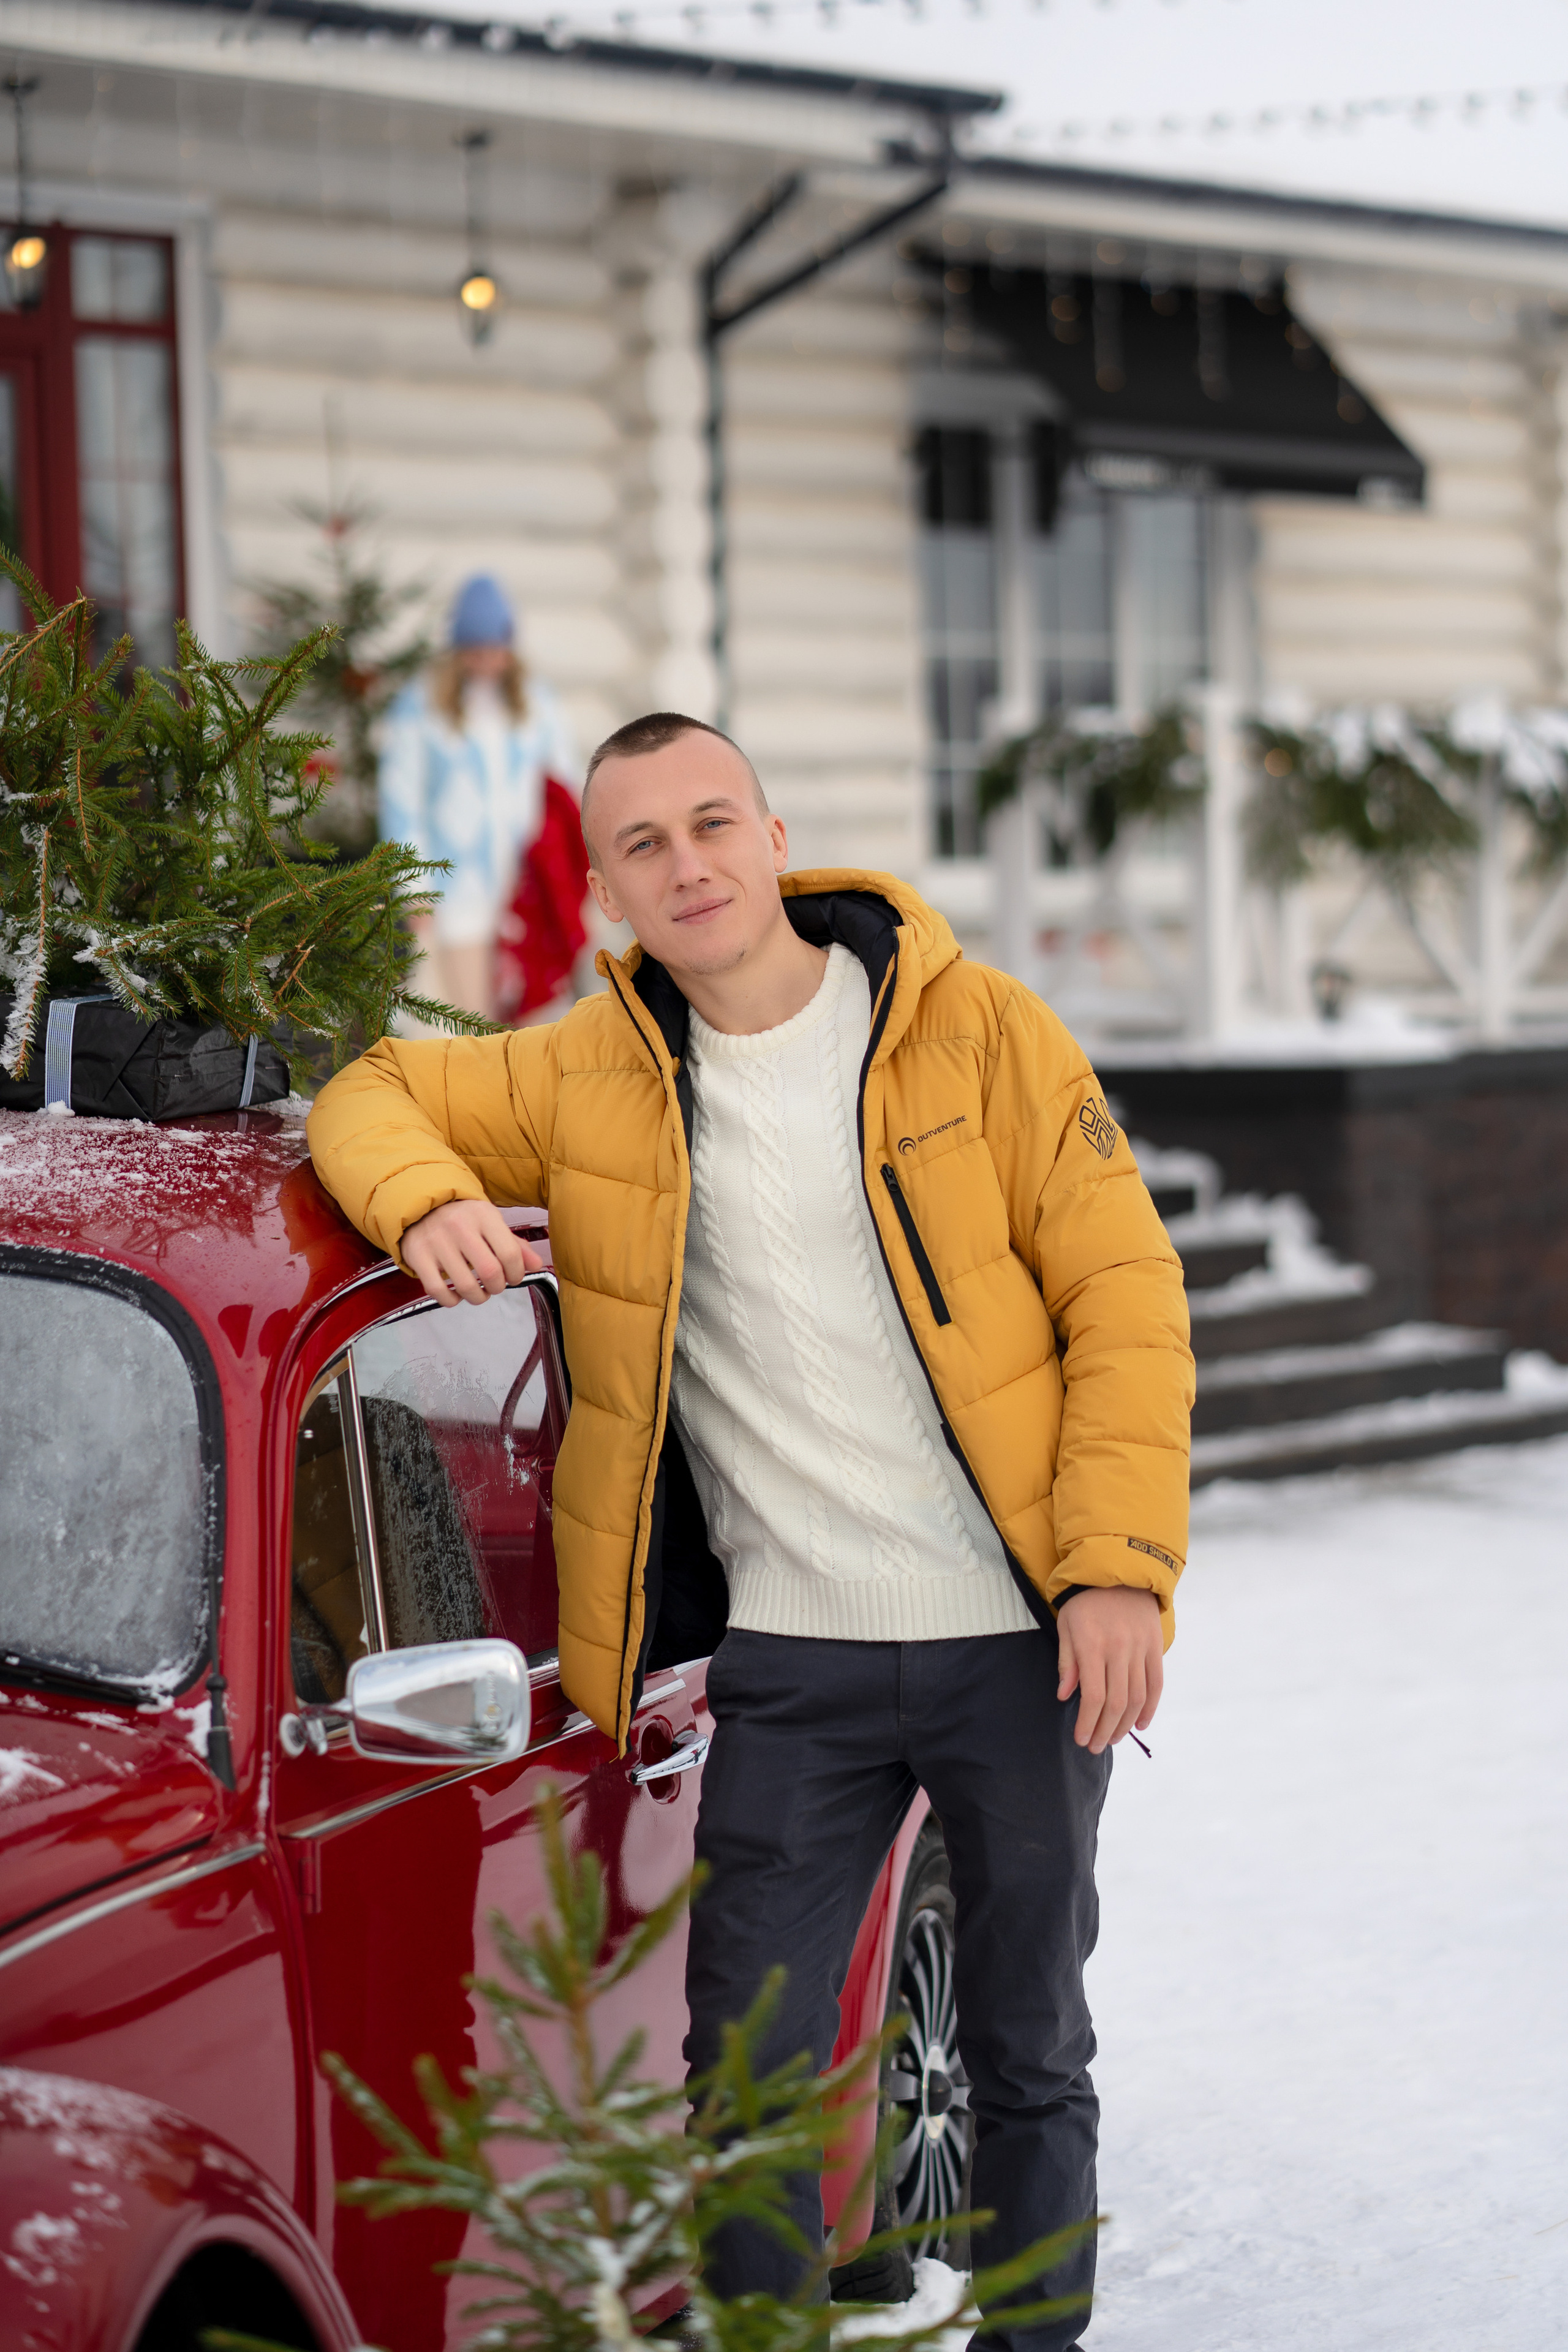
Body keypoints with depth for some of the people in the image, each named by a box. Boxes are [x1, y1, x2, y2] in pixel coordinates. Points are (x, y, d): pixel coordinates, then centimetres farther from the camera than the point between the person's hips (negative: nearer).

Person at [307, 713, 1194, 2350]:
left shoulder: (978, 1030, -4)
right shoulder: (589, 1078, 3)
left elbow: (1125, 1297, -5)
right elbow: (375, 1094, 13)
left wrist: (1119, 1570, -13)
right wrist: (429, 1203, -11)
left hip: (1020, 1644, -1)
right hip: (790, 1662, 1)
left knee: (1030, 2053, 13)